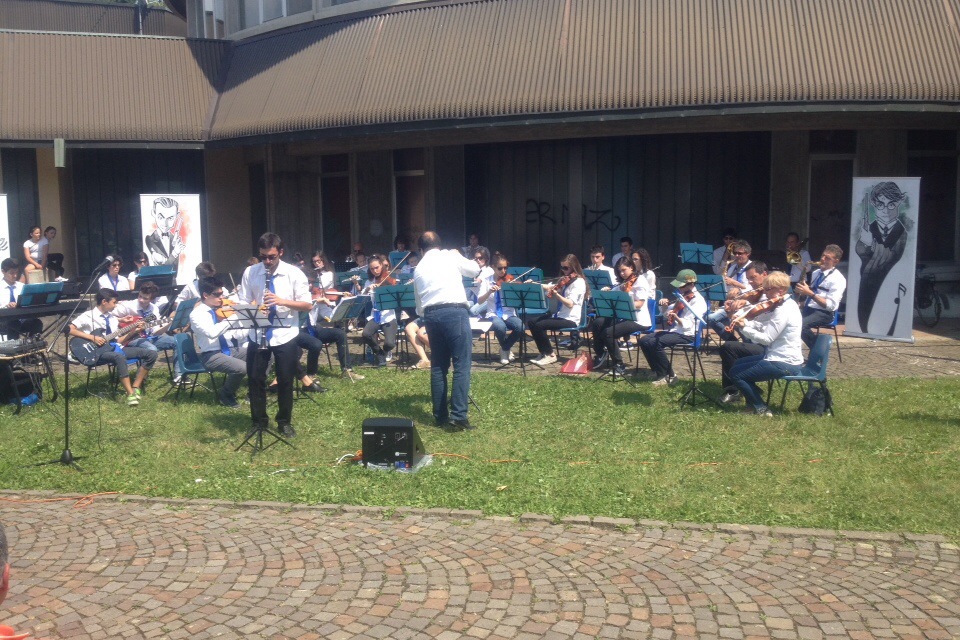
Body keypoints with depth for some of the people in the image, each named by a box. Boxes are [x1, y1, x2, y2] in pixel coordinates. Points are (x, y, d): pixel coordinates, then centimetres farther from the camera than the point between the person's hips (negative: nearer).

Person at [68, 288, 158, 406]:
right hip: (98, 351, -7)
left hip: (114, 348, 7)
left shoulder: (112, 319, 18)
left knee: (151, 354, -6)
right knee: (119, 357, -41)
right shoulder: (88, 316, -4)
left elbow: (117, 341, 16)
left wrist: (134, 331, 5)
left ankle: (135, 388, -8)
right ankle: (130, 394, -35)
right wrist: (92, 337, -18)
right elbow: (69, 329, -13)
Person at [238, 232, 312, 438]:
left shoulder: (294, 273, -6)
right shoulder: (250, 272, -1)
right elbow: (243, 303, 4)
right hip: (258, 335, 2)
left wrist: (282, 301, -20)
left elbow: (307, 305, -6)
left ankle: (284, 423, 24)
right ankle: (259, 422, 23)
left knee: (285, 381, 6)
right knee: (255, 379, 6)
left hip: (285, 336, -1)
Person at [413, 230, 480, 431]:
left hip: (431, 315, 5)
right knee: (461, 365, -4)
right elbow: (475, 270, 21)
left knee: (438, 366, 13)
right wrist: (460, 258, 36)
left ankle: (440, 416, 17)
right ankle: (458, 417, -10)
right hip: (455, 312, -5)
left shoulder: (418, 269, 18)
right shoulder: (451, 256, 5)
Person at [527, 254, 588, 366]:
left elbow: (570, 303, -23)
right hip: (559, 315, 9)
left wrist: (556, 294, -34)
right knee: (532, 322, -1)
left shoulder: (578, 282, -13)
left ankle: (550, 355, -7)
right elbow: (550, 287, 19)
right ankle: (544, 353, 5)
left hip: (570, 319, -9)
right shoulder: (564, 280, 15)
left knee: (539, 325, -23)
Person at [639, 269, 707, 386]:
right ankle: (659, 372, 3)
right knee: (644, 340, -5)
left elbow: (687, 325, -22)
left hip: (687, 335, -9)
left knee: (655, 343, -28)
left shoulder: (698, 301, -12)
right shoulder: (682, 297, 14)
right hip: (673, 330, 9)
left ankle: (669, 376, -14)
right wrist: (665, 306, 0)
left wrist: (675, 317, -39)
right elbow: (667, 315, 21)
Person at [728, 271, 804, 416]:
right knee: (737, 364, 20)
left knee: (735, 373, -4)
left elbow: (766, 338, -24)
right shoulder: (785, 304, 10)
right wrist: (745, 322, -9)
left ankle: (761, 408, 4)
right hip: (782, 357, 10)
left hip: (784, 364, -10)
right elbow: (761, 325, 7)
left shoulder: (783, 310, -21)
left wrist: (744, 328, -19)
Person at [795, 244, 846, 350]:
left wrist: (810, 293, -22)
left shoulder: (838, 279, -9)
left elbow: (831, 305, -18)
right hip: (807, 308, 8)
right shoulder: (816, 273, 16)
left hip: (823, 314, -7)